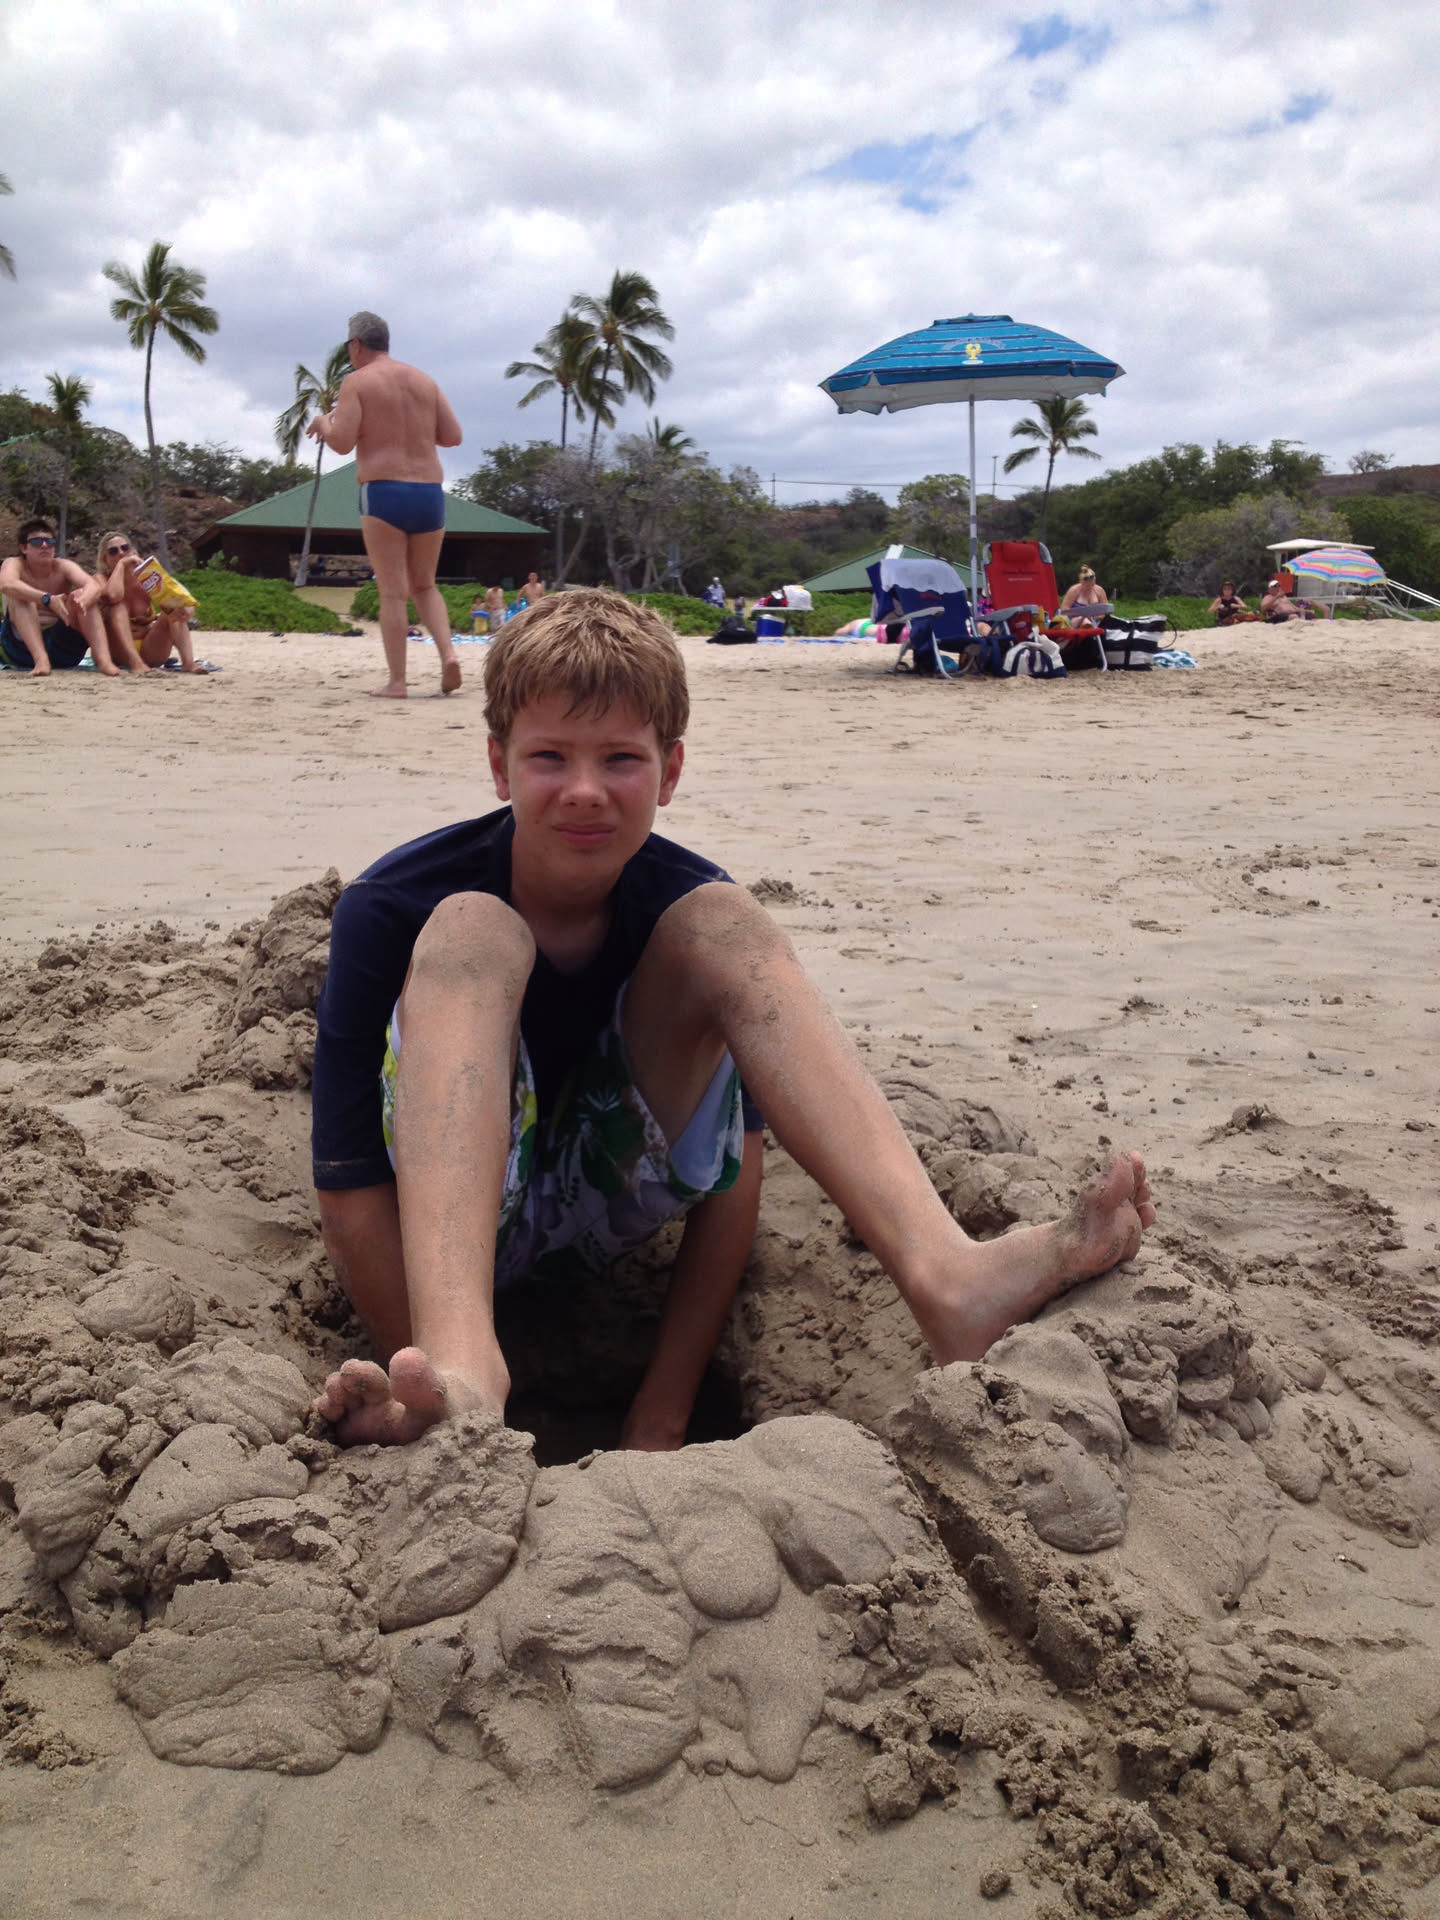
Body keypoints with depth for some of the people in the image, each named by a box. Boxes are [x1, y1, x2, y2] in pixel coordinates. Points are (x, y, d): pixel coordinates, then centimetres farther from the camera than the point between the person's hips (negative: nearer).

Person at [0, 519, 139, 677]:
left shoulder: (64, 567, 4)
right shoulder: (14, 564, -2)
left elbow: (94, 586, -18)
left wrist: (82, 602, -42)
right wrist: (48, 599, -43)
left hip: (62, 646, 2)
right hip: (22, 643, -2)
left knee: (82, 595, -16)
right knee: (20, 597, -23)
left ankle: (103, 659, -37)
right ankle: (41, 660, -43)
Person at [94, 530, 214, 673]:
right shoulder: (101, 579, -3)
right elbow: (112, 596, -28)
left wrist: (183, 611, -34)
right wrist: (121, 564, -16)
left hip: (149, 653, 2)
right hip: (117, 652, -2)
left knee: (174, 608, -16)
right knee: (119, 605, -23)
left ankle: (188, 663, -38)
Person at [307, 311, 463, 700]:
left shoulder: (356, 381, 0)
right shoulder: (424, 380, 15)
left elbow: (342, 442, -9)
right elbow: (453, 436, 12)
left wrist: (322, 423, 12)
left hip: (383, 491, -5)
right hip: (430, 491, 5)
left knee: (392, 591, -2)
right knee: (424, 585, 16)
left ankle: (397, 682, -4)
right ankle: (448, 653, -6)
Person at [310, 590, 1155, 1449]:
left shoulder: (687, 907, -12)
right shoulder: (393, 908, -20)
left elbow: (733, 1174, -12)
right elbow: (350, 1185, -19)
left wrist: (663, 1413, -17)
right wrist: (436, 1389, -23)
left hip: (607, 1202, 3)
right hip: (451, 1217, -2)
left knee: (721, 922, -21)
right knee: (469, 933, -30)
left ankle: (947, 1275, -40)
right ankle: (460, 1371, -51)